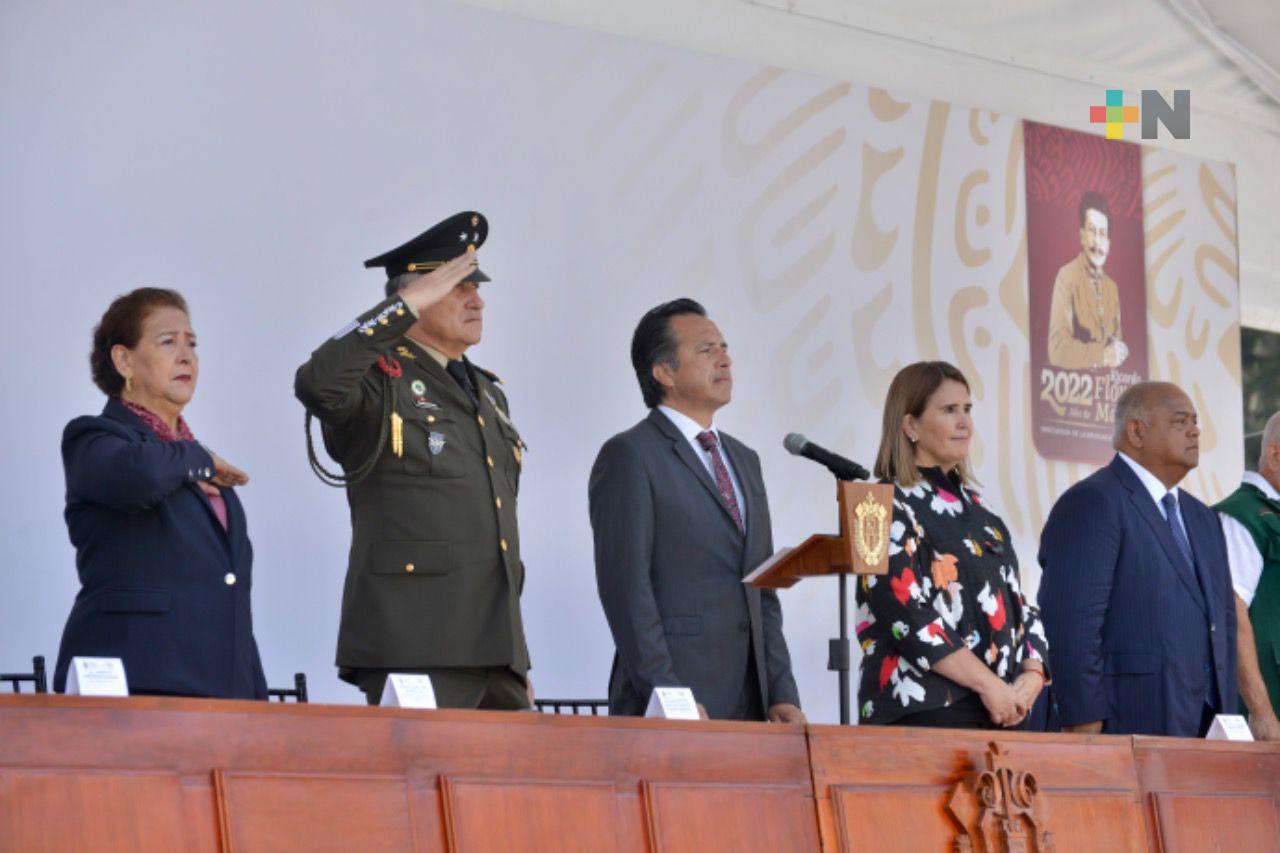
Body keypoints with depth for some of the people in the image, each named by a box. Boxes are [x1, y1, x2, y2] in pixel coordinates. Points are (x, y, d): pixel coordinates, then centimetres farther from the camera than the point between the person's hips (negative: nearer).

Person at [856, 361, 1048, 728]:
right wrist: (988, 683, -16)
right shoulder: (889, 508, -3)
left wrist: (1032, 675, -3)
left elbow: (1016, 602, 16)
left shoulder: (973, 507, 19)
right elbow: (906, 613, -14)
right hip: (924, 709, -7)